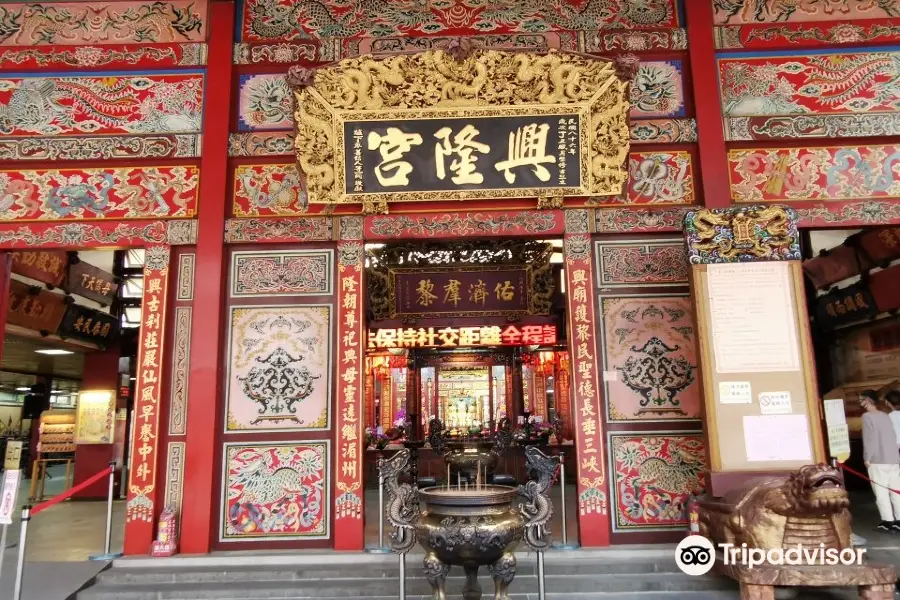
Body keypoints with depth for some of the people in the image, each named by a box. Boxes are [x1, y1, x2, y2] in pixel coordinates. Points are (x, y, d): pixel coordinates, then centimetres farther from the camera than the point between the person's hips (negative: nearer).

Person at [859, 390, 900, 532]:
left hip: (877, 460, -7)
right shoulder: (885, 416, 14)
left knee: (881, 491, -1)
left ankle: (888, 521, -1)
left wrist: (867, 458, -7)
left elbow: (869, 439, -12)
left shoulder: (867, 416, -7)